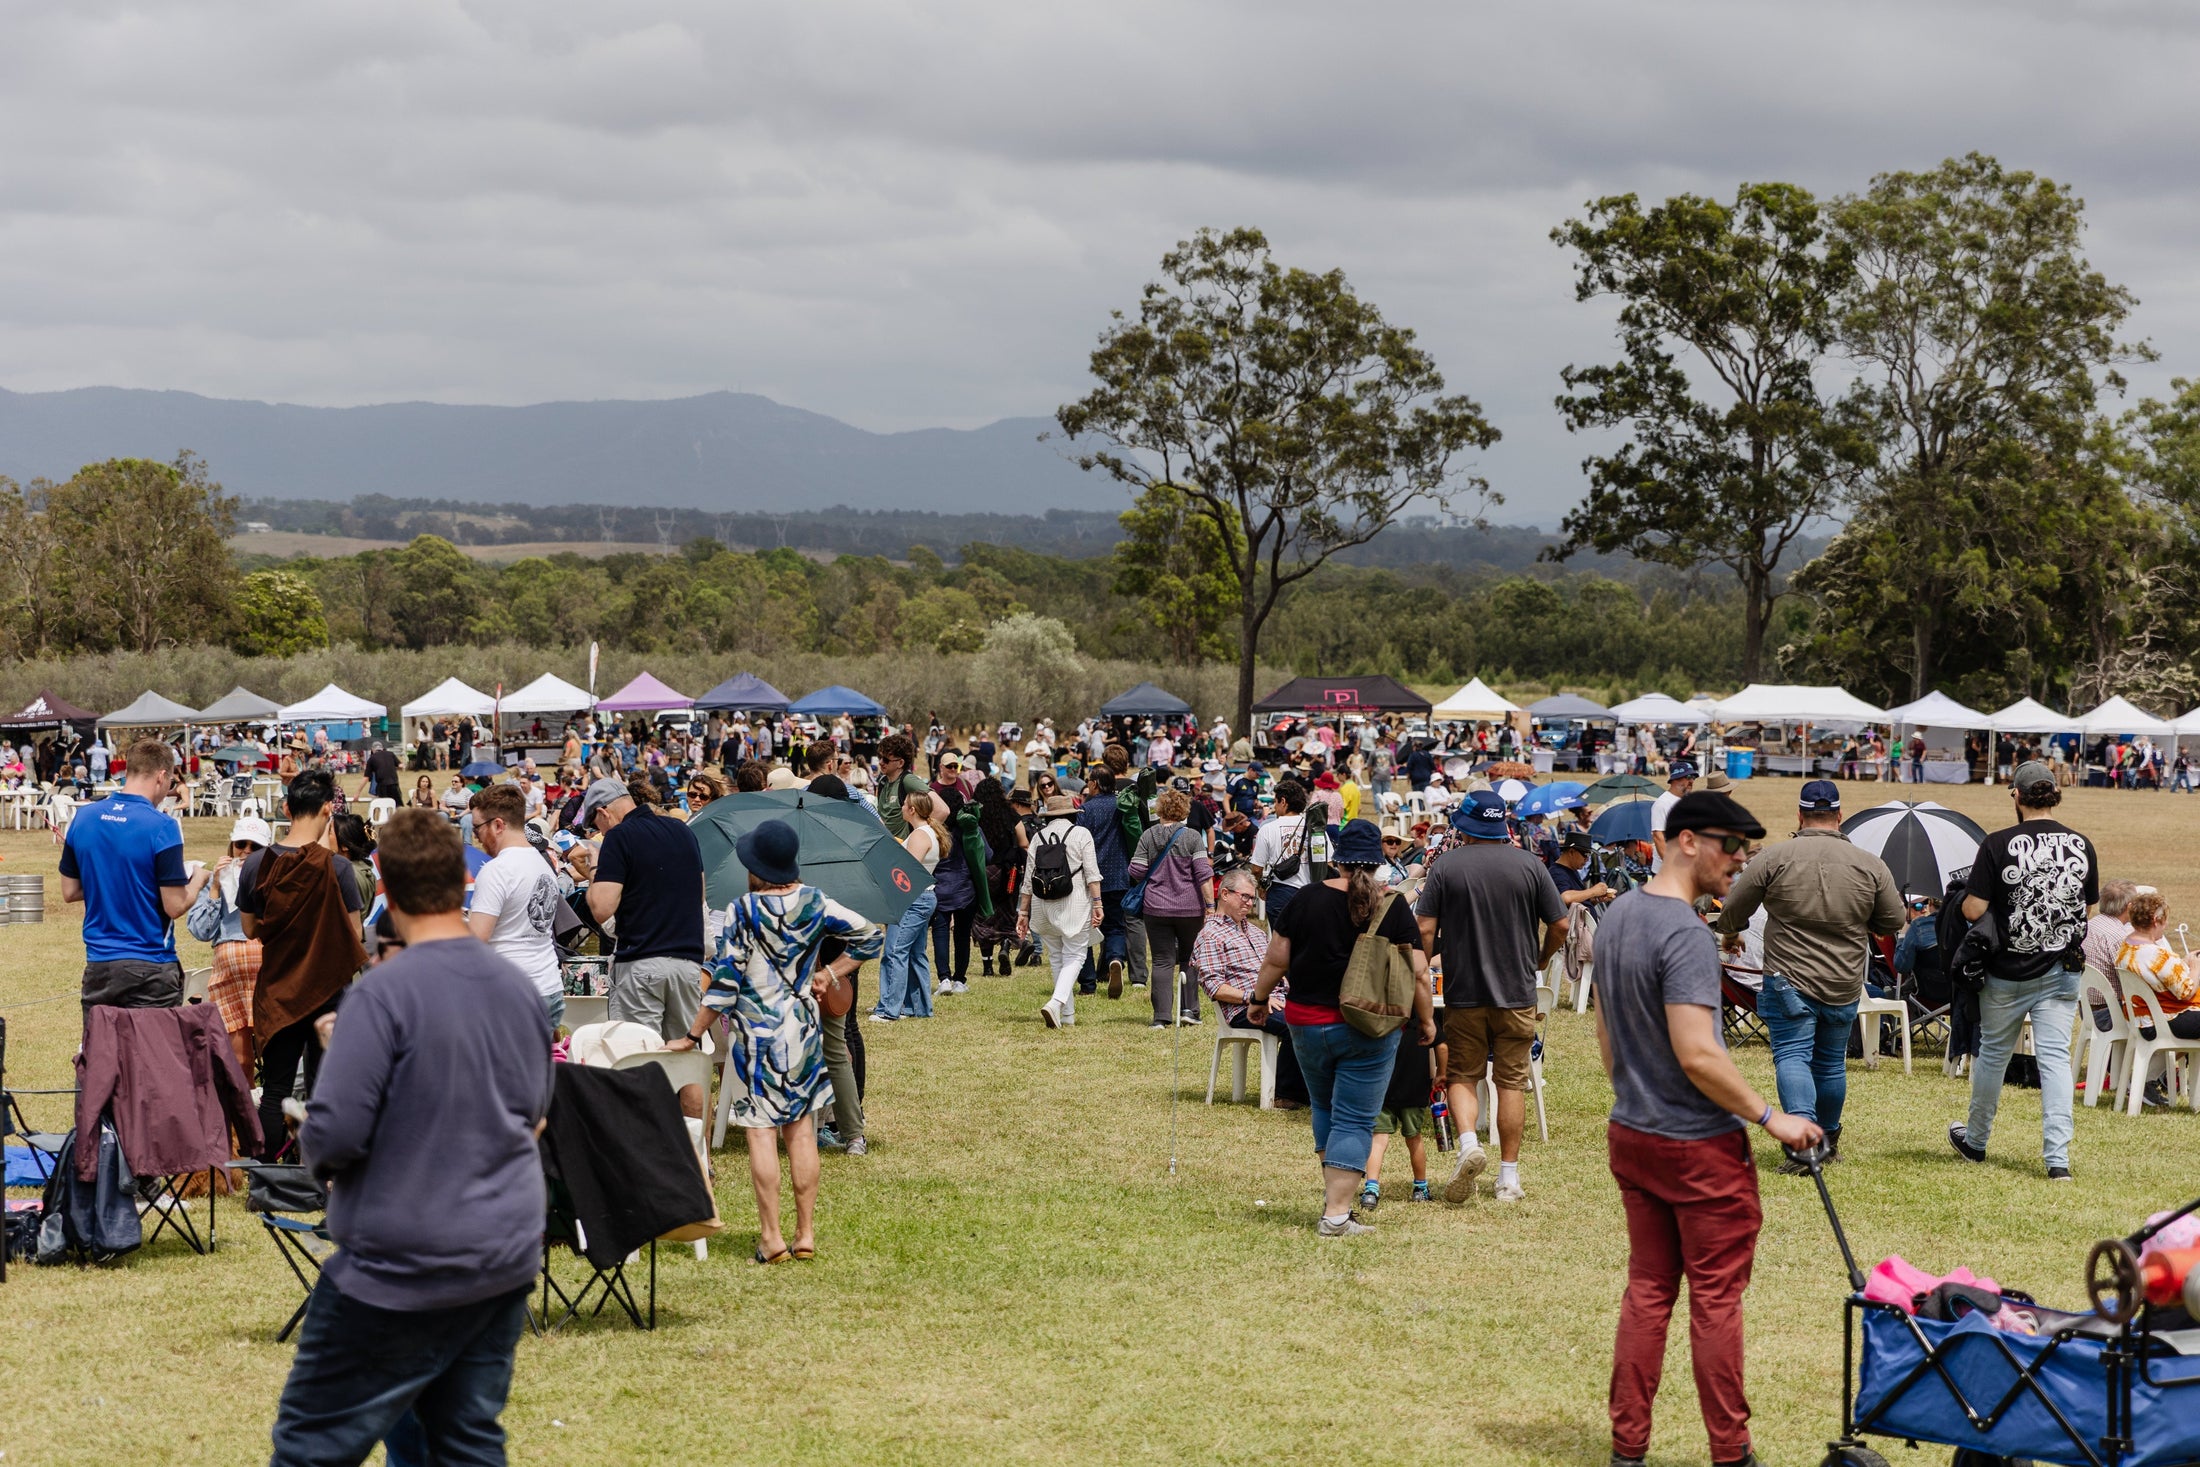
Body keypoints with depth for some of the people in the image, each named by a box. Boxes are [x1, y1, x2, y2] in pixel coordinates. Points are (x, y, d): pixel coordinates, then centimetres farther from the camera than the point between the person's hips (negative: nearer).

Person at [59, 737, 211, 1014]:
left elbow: (69, 892, 10)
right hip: (150, 968, -5)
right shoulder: (162, 827, -14)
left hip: (97, 966, 5)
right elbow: (175, 906, -13)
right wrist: (198, 879, 6)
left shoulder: (83, 818, 2)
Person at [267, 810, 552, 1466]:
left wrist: (315, 1149, 5)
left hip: (403, 1270, -6)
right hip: (507, 1260, 6)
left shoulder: (385, 992, -16)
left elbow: (334, 1135, -20)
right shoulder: (520, 989, 5)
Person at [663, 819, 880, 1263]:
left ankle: (771, 1238, -3)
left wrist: (693, 1035, -4)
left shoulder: (741, 911, -11)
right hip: (804, 1028, 4)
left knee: (761, 1131, -1)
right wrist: (831, 972, 13)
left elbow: (725, 981, -11)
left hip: (756, 1033, -4)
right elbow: (871, 935, 9)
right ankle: (806, 1234, 10)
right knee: (802, 1129, 9)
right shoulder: (816, 904, 1)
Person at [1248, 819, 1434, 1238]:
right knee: (1354, 1120, 0)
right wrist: (1426, 1019, 7)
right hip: (1368, 1029, -2)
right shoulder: (1394, 909, -6)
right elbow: (1417, 973, -6)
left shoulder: (1307, 899, -2)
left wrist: (1260, 999, 16)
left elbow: (1276, 960, 1)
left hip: (1307, 1022, 2)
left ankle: (1333, 1188, 23)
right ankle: (1336, 1214, -5)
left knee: (1324, 1107, 23)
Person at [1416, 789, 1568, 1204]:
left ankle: (1468, 1140, -16)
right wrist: (1540, 959, 21)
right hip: (1517, 993, 1)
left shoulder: (1446, 866, -4)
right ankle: (1509, 1177, 10)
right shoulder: (1529, 865, 0)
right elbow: (1560, 925, 2)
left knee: (1462, 1075, 11)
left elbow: (1425, 929, -9)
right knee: (1512, 1081, 8)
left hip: (1463, 994, -1)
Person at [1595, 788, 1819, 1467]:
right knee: (1716, 1297, 2)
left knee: (1646, 1290, 13)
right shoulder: (1686, 935, -21)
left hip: (1631, 1137, 8)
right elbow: (1697, 1056, -25)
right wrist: (1770, 1117, -17)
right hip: (1700, 1148, -8)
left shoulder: (1616, 916, 7)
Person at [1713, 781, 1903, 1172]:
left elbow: (1733, 910, 0)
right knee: (1832, 1062, 17)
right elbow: (1892, 923, 9)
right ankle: (1829, 1139, 30)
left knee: (1792, 1056, -4)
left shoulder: (1774, 858, -9)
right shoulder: (1871, 866, 0)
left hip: (1790, 982, -4)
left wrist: (1730, 936, 23)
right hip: (1845, 986, 4)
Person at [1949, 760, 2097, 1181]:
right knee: (2054, 1055, 1)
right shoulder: (2081, 845, -1)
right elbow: (2089, 903, 11)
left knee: (1993, 1052, 14)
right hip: (2062, 969, 2)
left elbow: (1972, 910, -15)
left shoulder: (1999, 845, -14)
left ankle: (1975, 1141, 31)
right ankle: (2058, 1157, -9)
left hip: (2008, 972, -2)